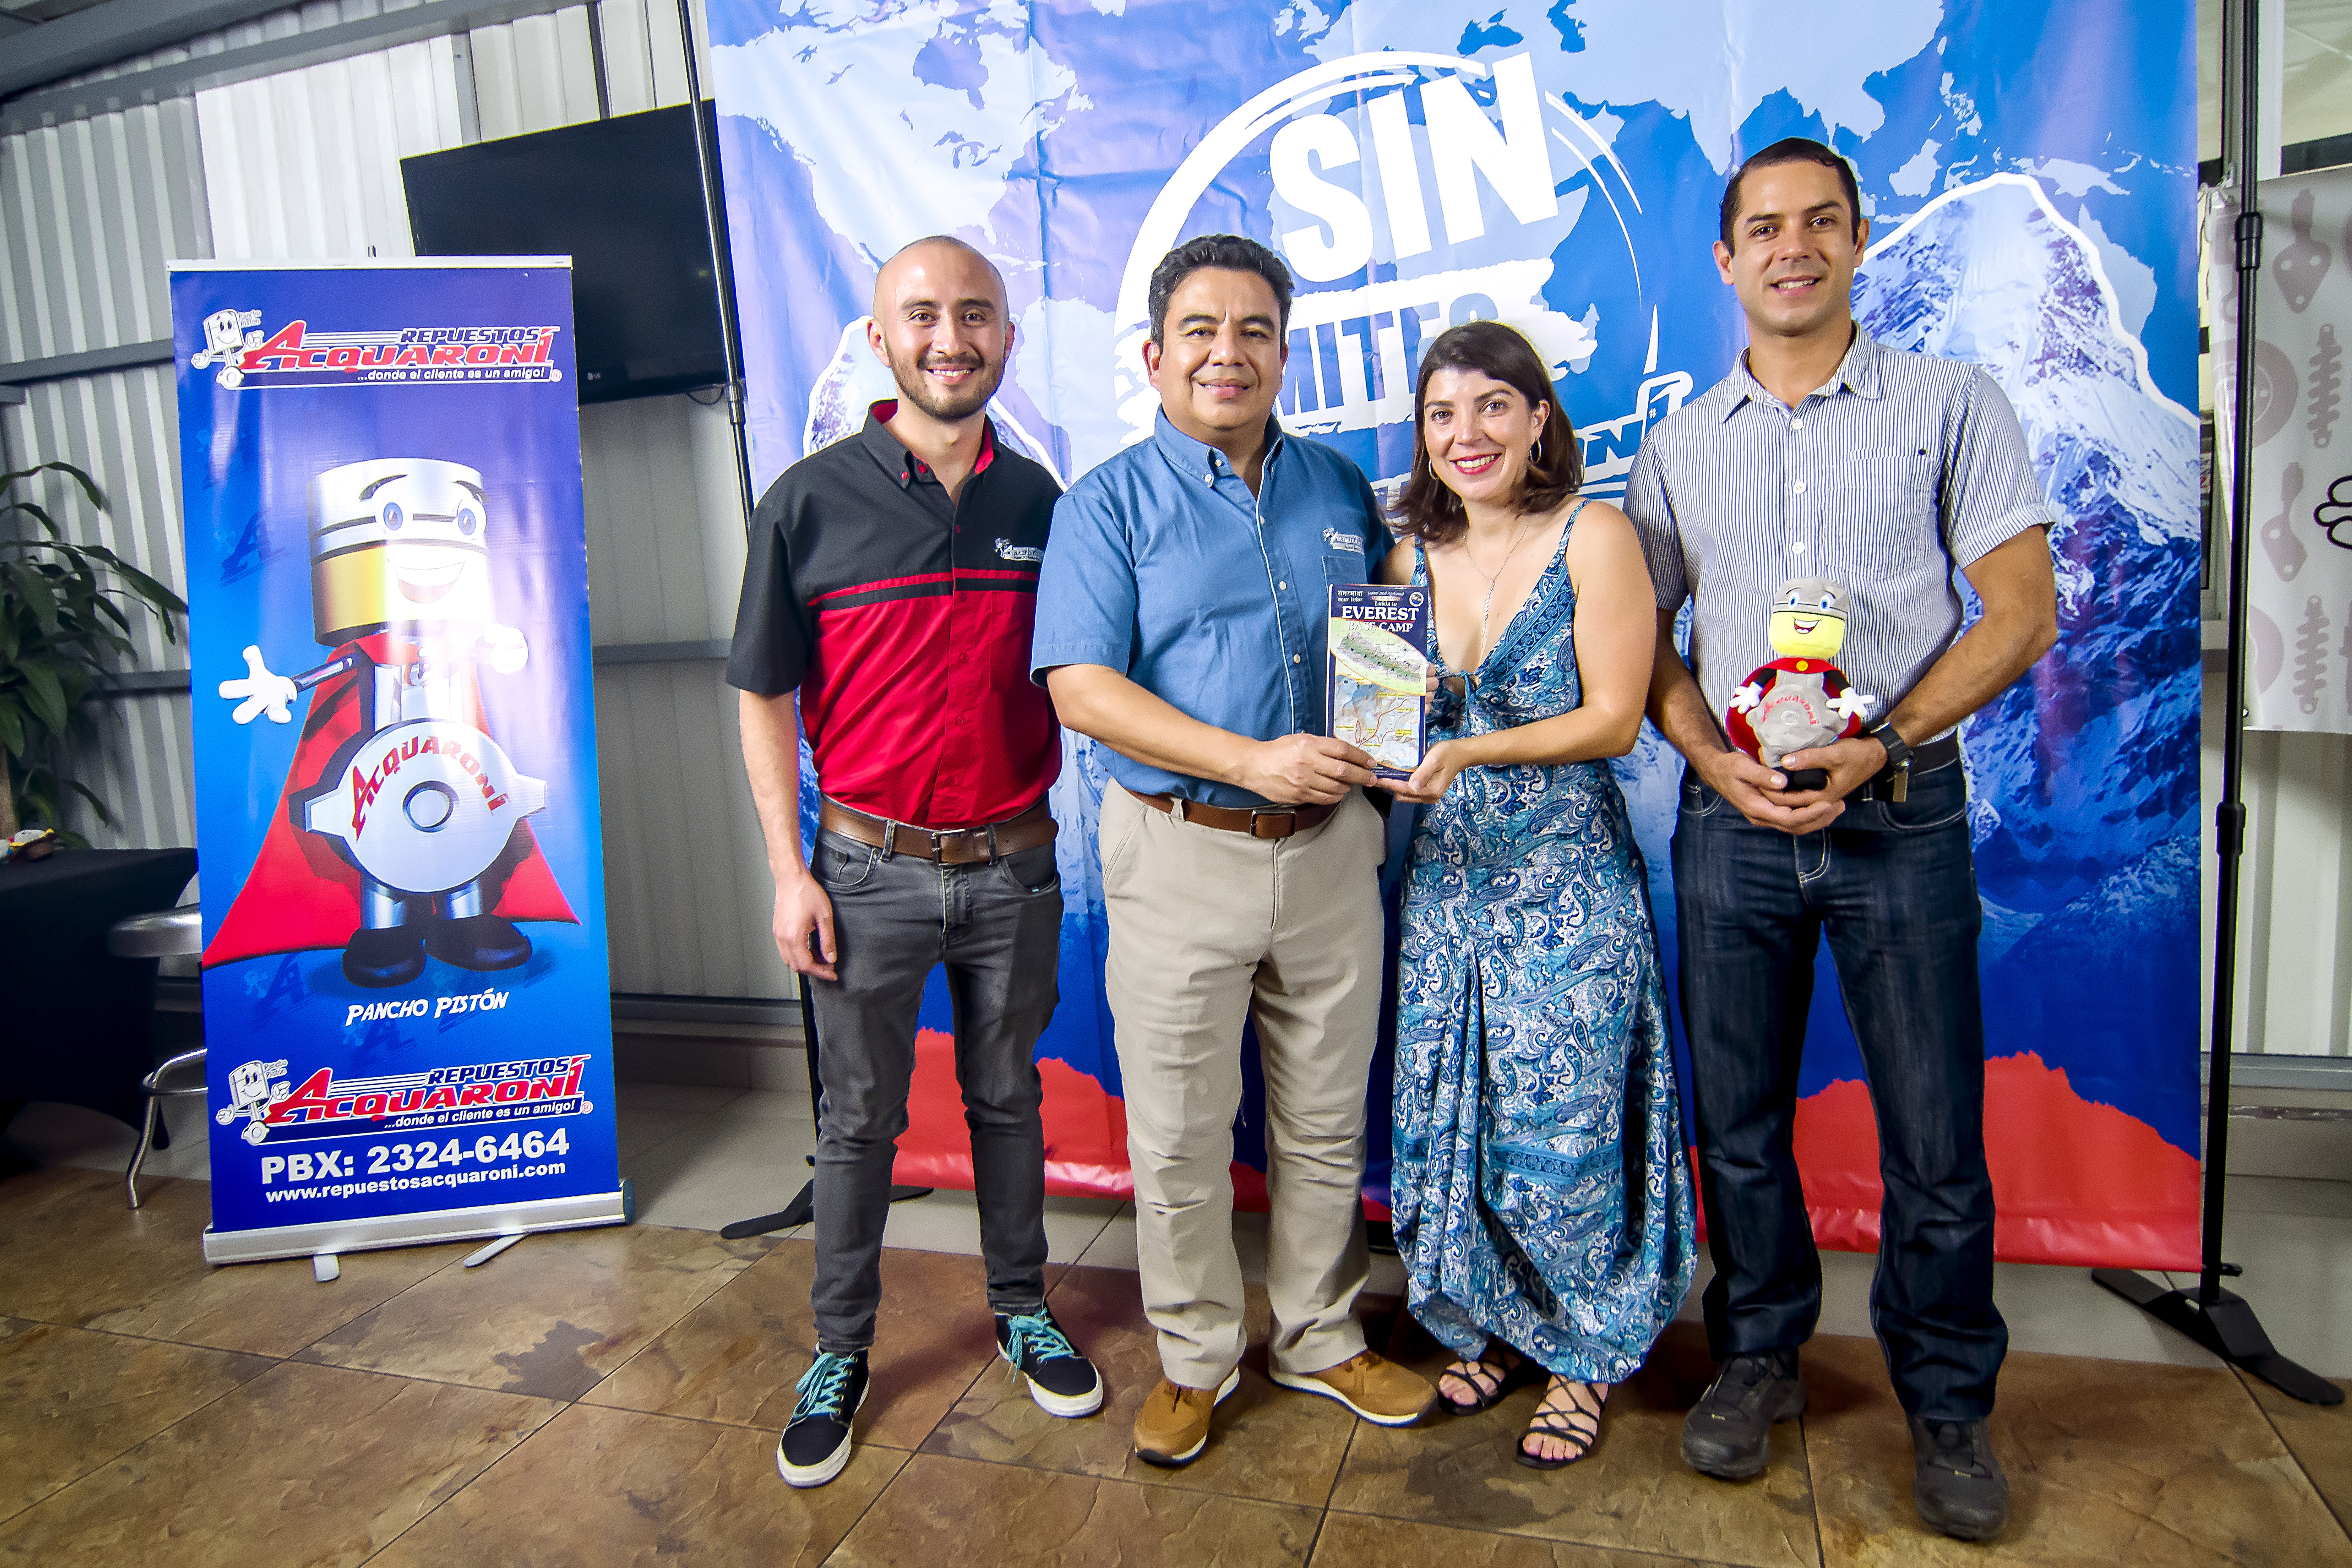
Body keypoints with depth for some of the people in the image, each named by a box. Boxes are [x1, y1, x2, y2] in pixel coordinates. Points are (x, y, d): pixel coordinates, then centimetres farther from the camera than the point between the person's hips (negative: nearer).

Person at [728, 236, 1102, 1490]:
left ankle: (1021, 1310, 36)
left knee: (1008, 1099, 17)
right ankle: (840, 1350, 29)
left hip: (1014, 866, 2)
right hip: (870, 868, -2)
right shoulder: (811, 503, -5)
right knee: (858, 1118, 11)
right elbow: (765, 699, -2)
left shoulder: (1038, 501, 3)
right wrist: (789, 873, -7)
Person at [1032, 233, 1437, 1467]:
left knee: (1325, 1120, 15)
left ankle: (1320, 1337, 34)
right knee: (1178, 1133, 7)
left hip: (1329, 847, 4)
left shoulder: (1341, 489, 10)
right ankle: (1195, 1356, 28)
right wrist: (1252, 762, -20)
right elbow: (1079, 686, -12)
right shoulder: (1109, 505, -2)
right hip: (1180, 850, -3)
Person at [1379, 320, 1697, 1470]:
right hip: (1445, 874, 5)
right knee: (1445, 1117, 9)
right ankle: (1488, 1328, 31)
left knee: (1558, 1129, 2)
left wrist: (1475, 751, -21)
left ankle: (1580, 1356, 24)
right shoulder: (1410, 556, 8)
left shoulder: (1593, 536, -7)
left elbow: (1613, 719, -11)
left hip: (1566, 879, -4)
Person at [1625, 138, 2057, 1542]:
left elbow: (2024, 608, -2)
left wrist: (1882, 743, -15)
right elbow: (1648, 641, 11)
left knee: (1936, 1135, 4)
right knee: (1738, 1118, 10)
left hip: (1902, 816, -2)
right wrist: (1714, 756, -8)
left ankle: (1949, 1404, 24)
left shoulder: (1954, 405, 4)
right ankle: (1761, 1357, 29)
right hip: (1732, 819, 2)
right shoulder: (1679, 447, 11)